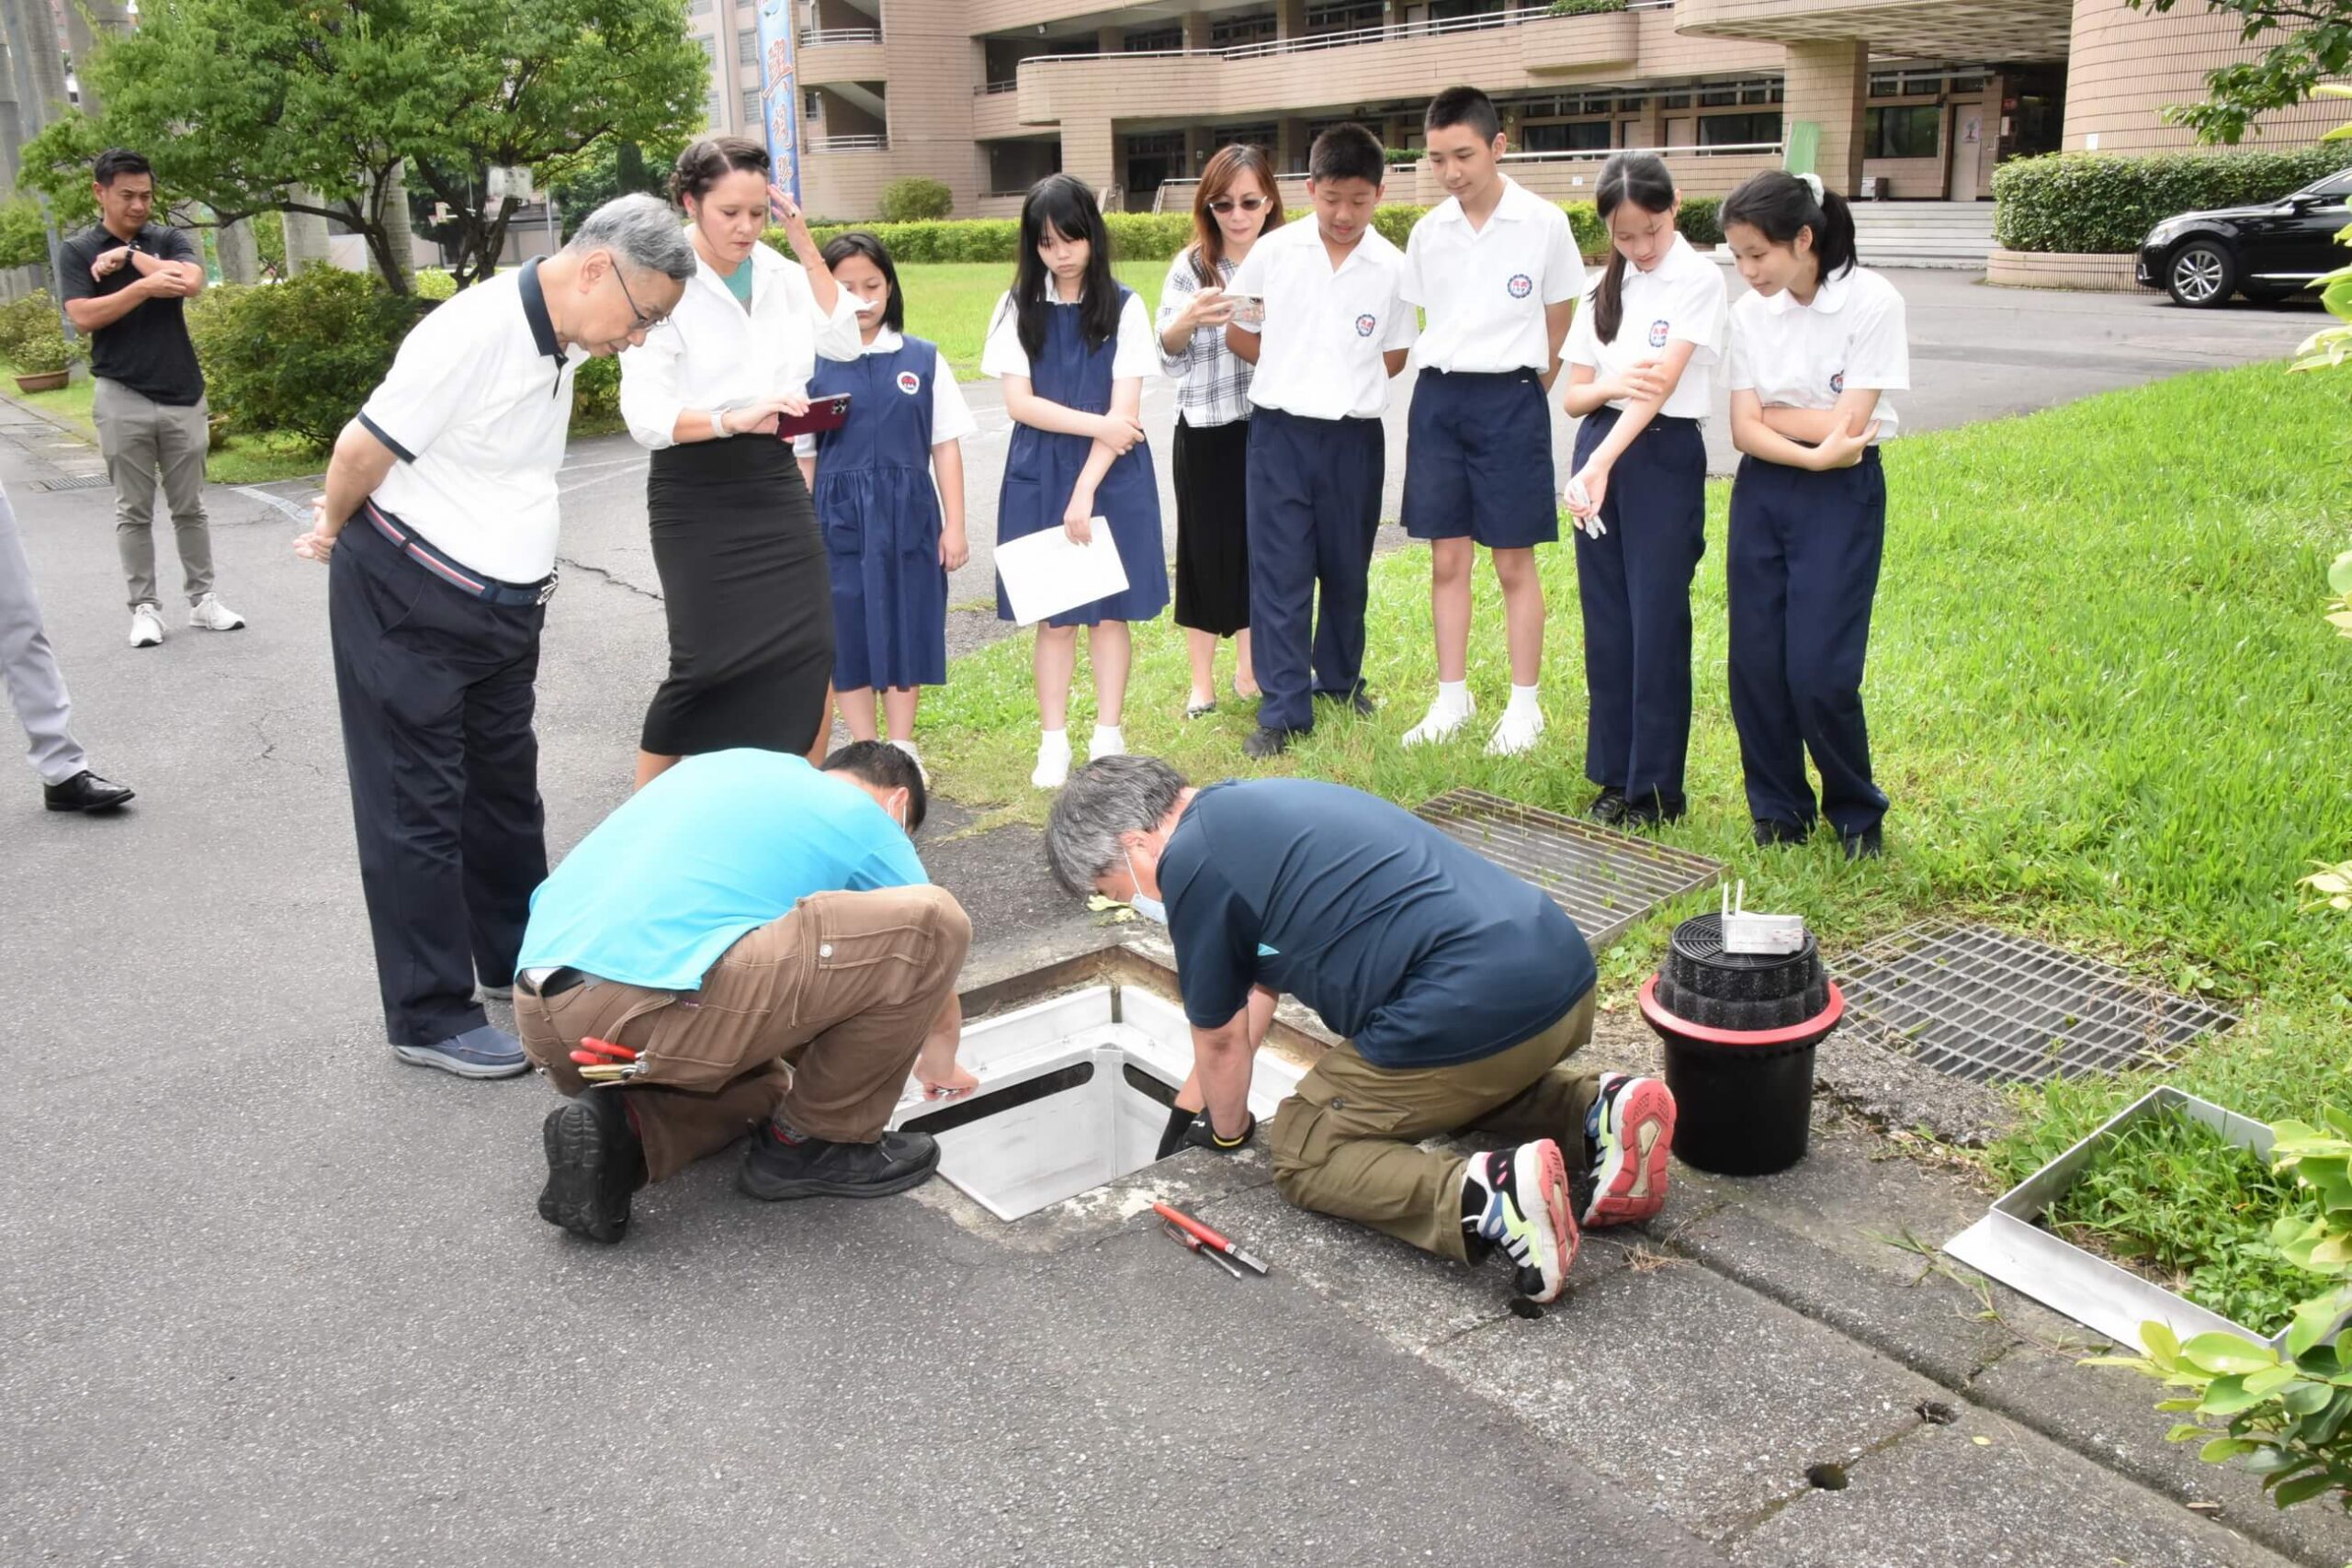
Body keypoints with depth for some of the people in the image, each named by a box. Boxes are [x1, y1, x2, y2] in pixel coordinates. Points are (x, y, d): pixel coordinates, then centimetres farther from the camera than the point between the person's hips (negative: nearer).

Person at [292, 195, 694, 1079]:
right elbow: (363, 451, -17)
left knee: (505, 786, 18)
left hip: (506, 604, 8)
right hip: (407, 606, -8)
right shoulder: (474, 334, -24)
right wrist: (333, 531, 1)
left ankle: (518, 959, 34)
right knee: (417, 806, 1)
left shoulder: (562, 341, 3)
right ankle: (429, 1016, 10)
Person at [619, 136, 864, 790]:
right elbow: (646, 415, -19)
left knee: (812, 653, 0)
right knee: (707, 663, -6)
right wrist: (735, 419, -35)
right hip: (696, 496, -5)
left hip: (775, 484, 5)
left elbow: (844, 343, 3)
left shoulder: (777, 271, 4)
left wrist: (806, 249, -3)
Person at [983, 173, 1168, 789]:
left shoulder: (1123, 308, -3)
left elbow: (1125, 409, -8)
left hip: (1112, 477, -1)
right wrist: (1096, 425, -13)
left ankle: (1109, 738, 16)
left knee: (1110, 612, 4)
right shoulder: (1018, 308, 2)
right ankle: (1054, 742, 14)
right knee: (1054, 616, 5)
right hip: (1039, 477, 1)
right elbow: (1019, 402, -4)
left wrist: (1086, 490, -14)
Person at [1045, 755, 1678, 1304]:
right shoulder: (1253, 806, 23)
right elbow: (1257, 989, 34)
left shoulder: (1192, 861, -5)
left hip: (1473, 1013, -9)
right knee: (1473, 1077, 39)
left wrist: (1228, 1135, 28)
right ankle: (1599, 1111, 13)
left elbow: (1222, 1039, 7)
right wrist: (1186, 1110, 43)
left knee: (1304, 1156, 11)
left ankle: (1487, 1196, -13)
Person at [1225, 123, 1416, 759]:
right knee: (1279, 571, -1)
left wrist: (1344, 384, 1)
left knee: (1346, 568, 15)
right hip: (1280, 432, -1)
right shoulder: (1273, 252, -3)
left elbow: (1395, 356, 10)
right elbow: (1237, 332, 6)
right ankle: (1284, 709, 5)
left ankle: (1340, 677, 35)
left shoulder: (1392, 268, -1)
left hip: (1353, 437, 1)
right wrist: (1294, 374, 5)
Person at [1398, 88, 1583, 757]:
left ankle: (1524, 706, 12)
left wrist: (1521, 394, 4)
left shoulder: (1543, 223, -5)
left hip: (1509, 399, -4)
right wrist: (1441, 386, 8)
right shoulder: (1428, 231, 6)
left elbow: (1558, 327, 3)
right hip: (1437, 397, 4)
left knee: (1514, 561, 2)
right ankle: (1452, 698, 18)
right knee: (1447, 560, 7)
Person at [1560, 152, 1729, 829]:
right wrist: (1608, 386, -14)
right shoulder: (1605, 289, 11)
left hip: (1664, 457, -5)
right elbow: (1574, 396, 10)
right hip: (1596, 451, 6)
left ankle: (1655, 786, 8)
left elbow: (1660, 385, -19)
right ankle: (1614, 774, 18)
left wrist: (1603, 464, -30)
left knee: (1656, 624, -2)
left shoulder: (1699, 280, -7)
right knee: (1605, 622, 8)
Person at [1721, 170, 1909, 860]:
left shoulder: (1872, 302, -12)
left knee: (1819, 670, -8)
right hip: (1761, 493, 4)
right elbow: (1744, 430, -4)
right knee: (1755, 662, 2)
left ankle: (1857, 812, 15)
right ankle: (1778, 807, 21)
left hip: (1842, 497, -4)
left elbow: (1847, 426, -16)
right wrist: (1811, 450, -19)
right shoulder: (1749, 313, 2)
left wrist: (1768, 413, -5)